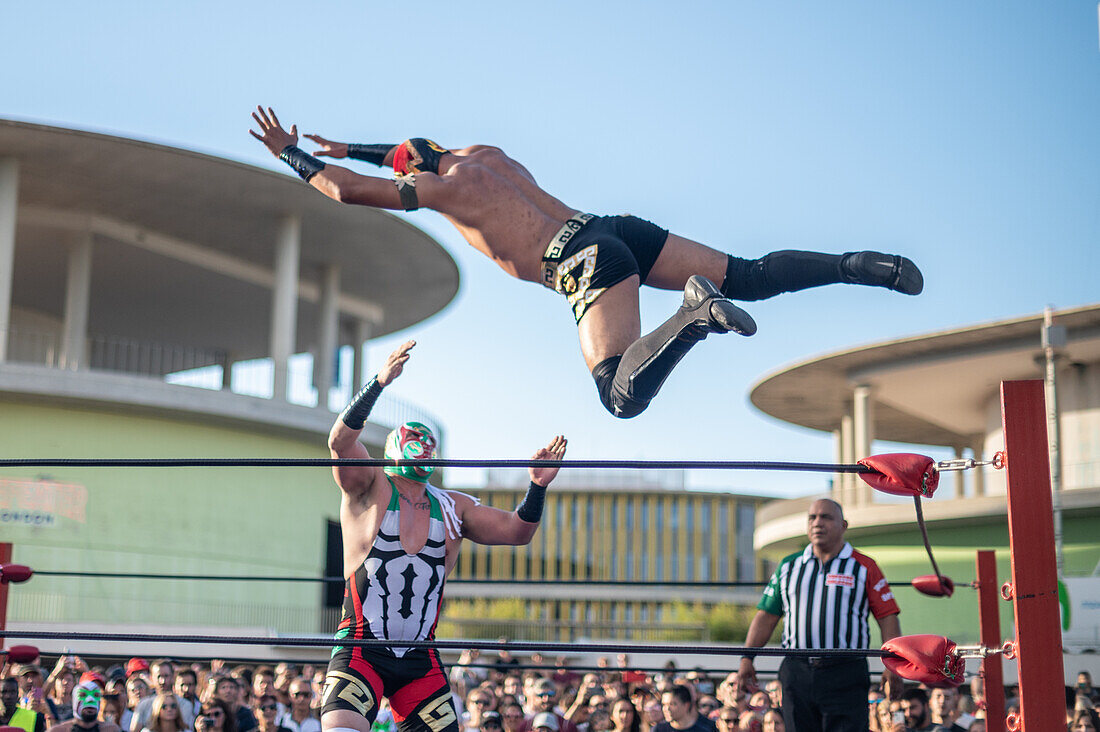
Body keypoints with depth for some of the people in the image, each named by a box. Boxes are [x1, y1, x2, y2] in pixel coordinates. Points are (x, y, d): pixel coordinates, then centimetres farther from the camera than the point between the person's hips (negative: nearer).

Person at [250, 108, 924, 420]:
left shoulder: (438, 186, 5)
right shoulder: (483, 153, 27)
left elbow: (348, 190, 3)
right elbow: (419, 148, 50)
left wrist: (291, 153, 19)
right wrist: (347, 147, 56)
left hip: (586, 262, -8)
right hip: (617, 230, 8)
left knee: (624, 395, -18)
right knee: (747, 278, 5)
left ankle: (697, 315, -38)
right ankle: (857, 266, -11)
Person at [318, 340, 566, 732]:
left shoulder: (453, 507, 14)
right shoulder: (369, 487, 1)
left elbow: (515, 531, 10)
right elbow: (340, 441, -18)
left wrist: (537, 487, -8)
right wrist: (379, 382, -29)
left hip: (420, 660, 5)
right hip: (360, 651, -5)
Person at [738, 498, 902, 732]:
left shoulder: (864, 567, 4)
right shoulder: (789, 566, 14)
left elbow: (887, 616, 0)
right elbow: (767, 615, 14)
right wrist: (747, 658, 5)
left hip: (845, 676, -3)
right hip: (797, 673, 3)